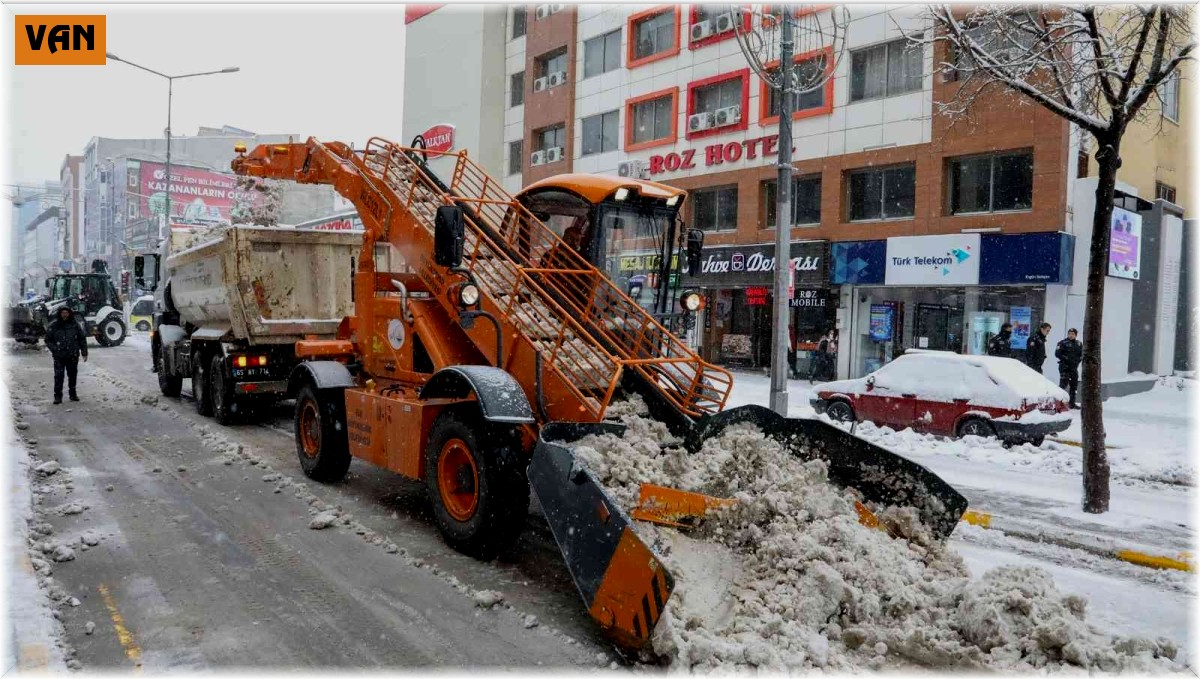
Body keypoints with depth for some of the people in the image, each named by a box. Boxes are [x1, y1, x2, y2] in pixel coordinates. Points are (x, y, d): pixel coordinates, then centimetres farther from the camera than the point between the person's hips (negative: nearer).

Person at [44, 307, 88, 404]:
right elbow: (48, 340, 7)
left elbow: (82, 339, 9)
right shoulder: (54, 326, 0)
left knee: (72, 375, 10)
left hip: (73, 356, 2)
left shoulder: (75, 325, 4)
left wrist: (84, 352, 5)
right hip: (59, 356, -2)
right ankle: (58, 396, 0)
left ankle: (72, 394, 23)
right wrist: (54, 349, -6)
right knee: (58, 376, -6)